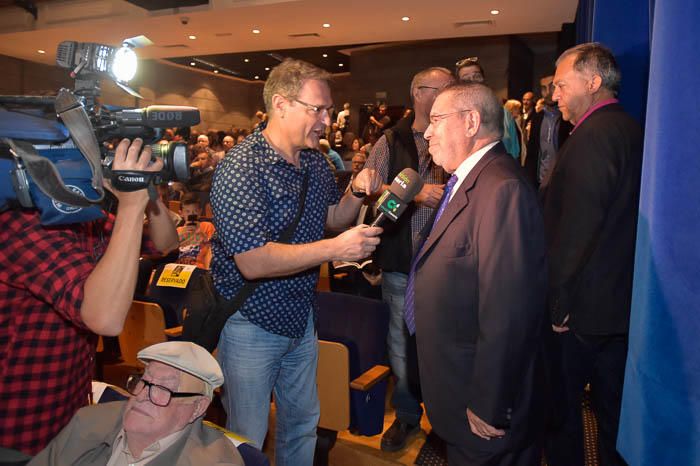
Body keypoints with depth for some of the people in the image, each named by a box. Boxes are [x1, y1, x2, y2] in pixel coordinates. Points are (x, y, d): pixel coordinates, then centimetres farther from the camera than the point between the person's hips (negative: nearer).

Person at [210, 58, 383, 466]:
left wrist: (357, 192, -6)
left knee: (303, 424, 24)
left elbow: (332, 217, 14)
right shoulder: (241, 168, -24)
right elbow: (252, 261, -31)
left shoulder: (317, 161, 1)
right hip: (252, 323, -7)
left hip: (302, 316, 7)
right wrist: (335, 249, -32)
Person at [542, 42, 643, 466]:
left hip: (584, 306, -9)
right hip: (622, 302, 9)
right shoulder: (631, 130, 9)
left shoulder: (593, 135, -19)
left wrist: (558, 302, -16)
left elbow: (576, 228, -23)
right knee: (613, 408, 21)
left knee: (562, 405, 8)